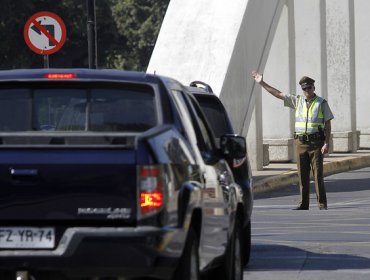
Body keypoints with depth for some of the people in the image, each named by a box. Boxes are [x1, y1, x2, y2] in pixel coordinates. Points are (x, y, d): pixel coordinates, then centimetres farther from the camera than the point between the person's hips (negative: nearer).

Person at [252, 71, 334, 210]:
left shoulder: (322, 103, 1)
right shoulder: (297, 101, 11)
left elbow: (328, 125, 0)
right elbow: (278, 94, 12)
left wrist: (326, 143, -9)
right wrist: (262, 83, 10)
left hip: (316, 143, -4)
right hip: (300, 142, 4)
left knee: (318, 174, -6)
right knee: (302, 175, 4)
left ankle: (322, 204, -3)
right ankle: (303, 204, 9)